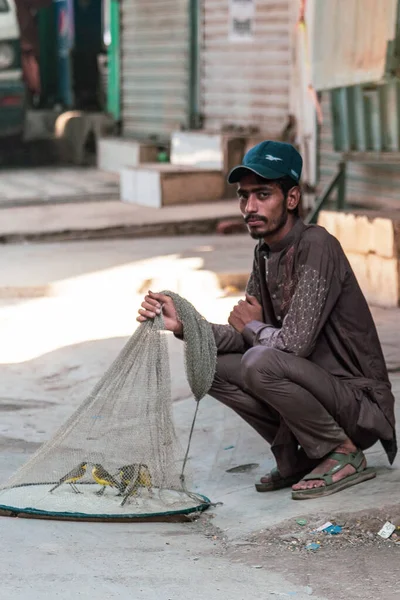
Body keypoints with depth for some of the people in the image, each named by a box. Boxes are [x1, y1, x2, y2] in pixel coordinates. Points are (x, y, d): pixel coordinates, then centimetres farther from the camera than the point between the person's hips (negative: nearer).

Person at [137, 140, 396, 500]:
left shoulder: (316, 246, -21)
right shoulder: (265, 254, 7)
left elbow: (295, 342, -29)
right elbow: (243, 338, 8)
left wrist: (253, 326, -7)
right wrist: (183, 324, -8)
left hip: (360, 401, -9)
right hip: (316, 386, 9)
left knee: (261, 362, -31)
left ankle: (345, 455, -10)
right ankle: (297, 458, 7)